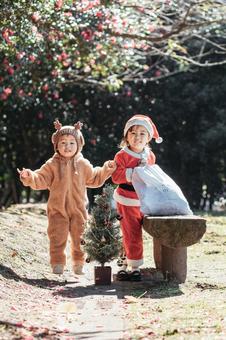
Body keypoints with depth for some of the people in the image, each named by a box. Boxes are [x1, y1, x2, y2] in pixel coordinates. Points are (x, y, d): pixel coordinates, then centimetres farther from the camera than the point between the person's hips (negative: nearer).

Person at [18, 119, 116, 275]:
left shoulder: (83, 164, 5)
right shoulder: (52, 165, -2)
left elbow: (95, 178, 16)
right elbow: (41, 180, -6)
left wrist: (106, 170, 6)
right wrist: (30, 177, -25)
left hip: (78, 209, 2)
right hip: (58, 210, -2)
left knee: (79, 239, 8)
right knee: (58, 239, -2)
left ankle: (79, 264, 21)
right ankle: (58, 264, 9)